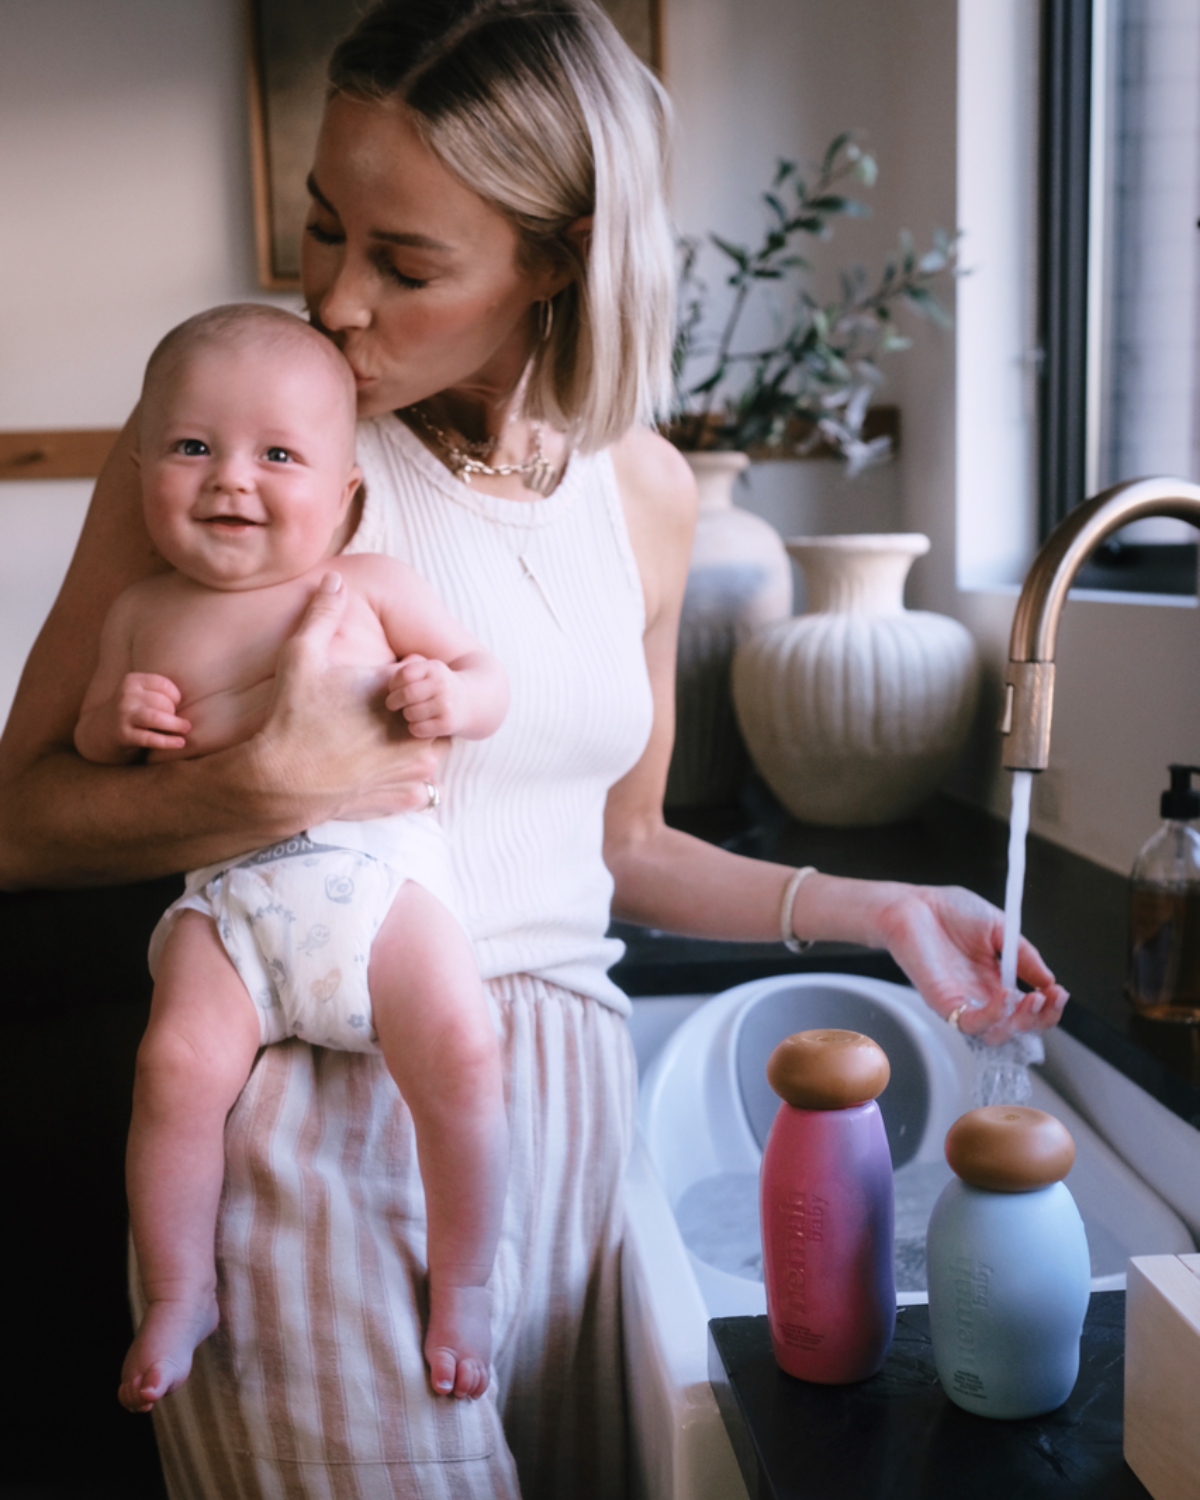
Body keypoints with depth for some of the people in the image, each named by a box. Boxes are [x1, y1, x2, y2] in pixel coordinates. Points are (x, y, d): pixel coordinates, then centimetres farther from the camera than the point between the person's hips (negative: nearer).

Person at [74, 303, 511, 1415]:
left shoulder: (369, 586, 9)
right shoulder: (144, 613, 15)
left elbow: (490, 680, 10)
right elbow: (88, 744, 24)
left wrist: (450, 697, -14)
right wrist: (120, 716, 1)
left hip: (376, 871, -1)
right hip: (225, 893, 2)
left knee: (459, 1052, -19)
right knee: (177, 1063, -21)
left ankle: (462, 1285, 3)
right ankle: (180, 1295, 2)